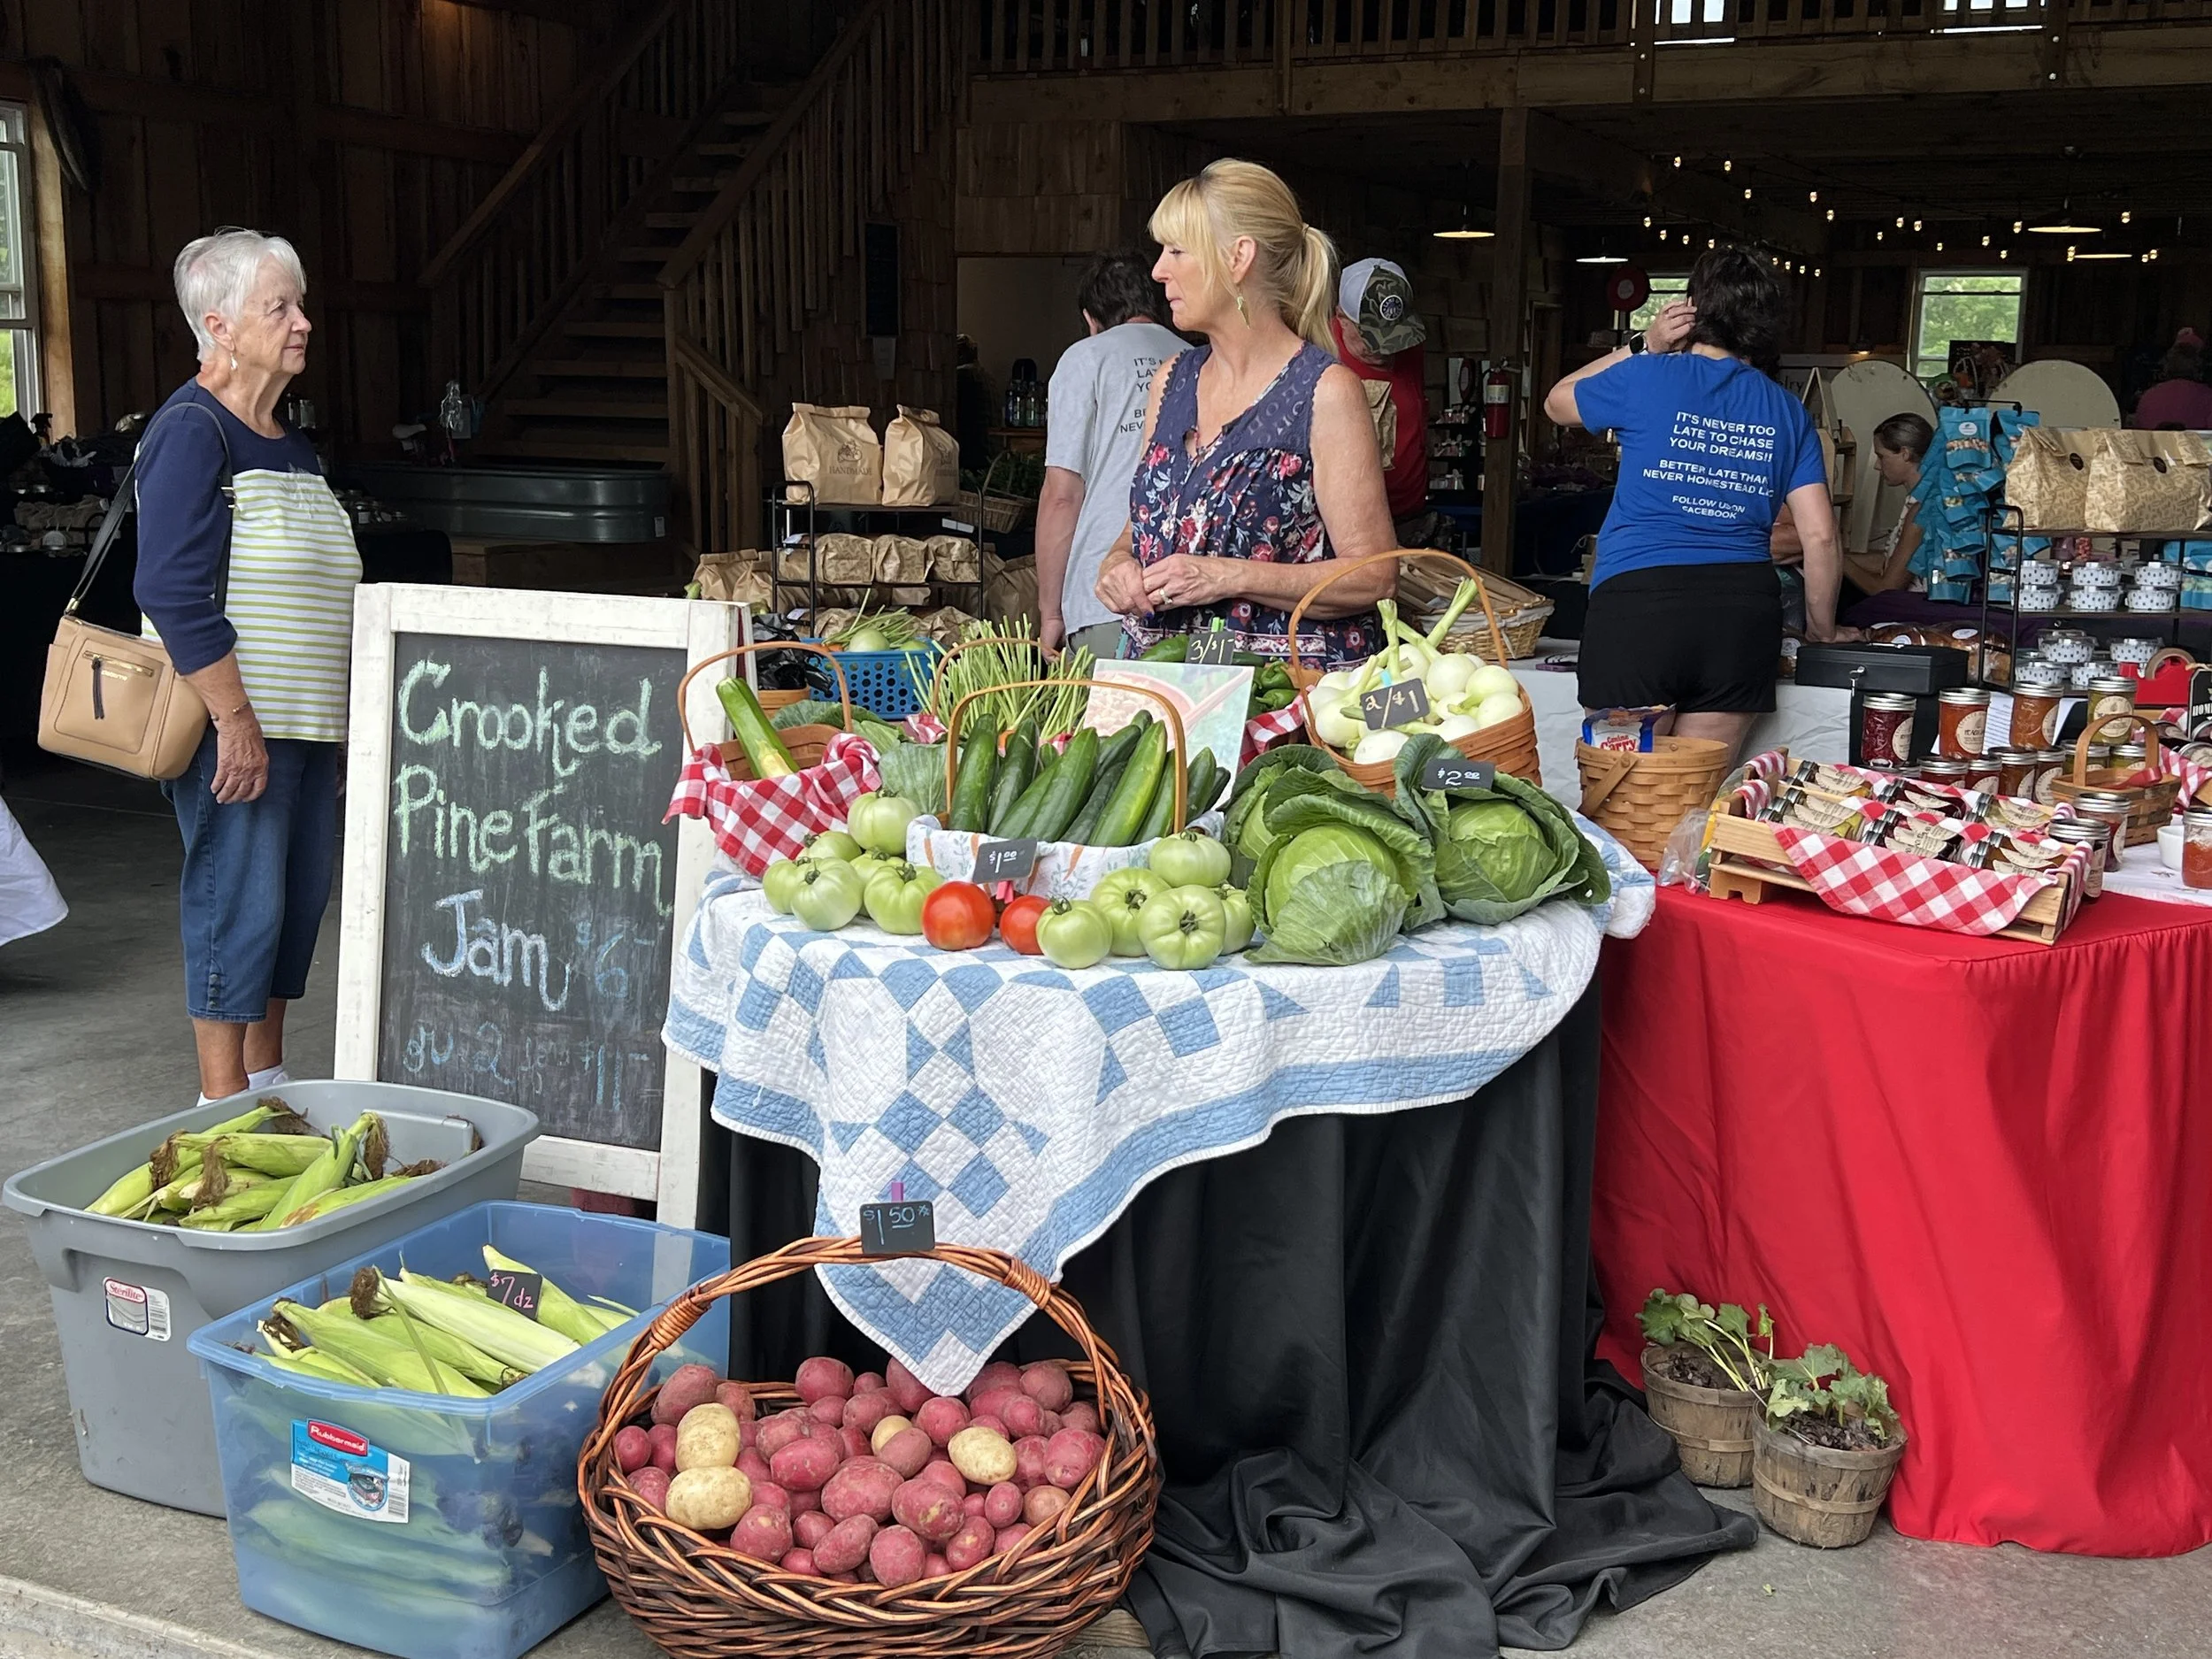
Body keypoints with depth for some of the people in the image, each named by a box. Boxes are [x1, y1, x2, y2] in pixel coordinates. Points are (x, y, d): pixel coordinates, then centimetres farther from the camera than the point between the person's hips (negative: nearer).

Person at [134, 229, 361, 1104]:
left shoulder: (290, 443, 17)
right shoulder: (192, 432, -11)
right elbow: (174, 592, -19)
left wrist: (344, 719, 20)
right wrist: (236, 722, -22)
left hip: (309, 727, 9)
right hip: (238, 727, -9)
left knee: (299, 899, 13)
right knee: (238, 904, -4)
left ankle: (268, 1080, 25)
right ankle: (224, 1103, 7)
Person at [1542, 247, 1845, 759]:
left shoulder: (1647, 378, 2)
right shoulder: (1788, 412, 12)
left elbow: (1557, 403, 21)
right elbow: (1820, 537, 8)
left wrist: (1642, 347, 20)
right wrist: (1821, 632, 20)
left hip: (1636, 599, -3)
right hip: (1744, 607, 4)